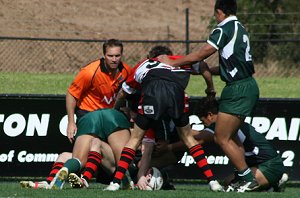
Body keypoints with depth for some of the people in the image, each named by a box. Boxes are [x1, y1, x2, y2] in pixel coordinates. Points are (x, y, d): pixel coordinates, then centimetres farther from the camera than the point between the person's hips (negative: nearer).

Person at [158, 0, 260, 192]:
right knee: (230, 137, 17)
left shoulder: (224, 29, -11)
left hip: (238, 89, -9)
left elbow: (200, 55, -11)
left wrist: (172, 63, 0)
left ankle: (249, 180, -5)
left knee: (222, 138, -5)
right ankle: (244, 178, 14)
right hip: (249, 85, 9)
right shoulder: (240, 29, 16)